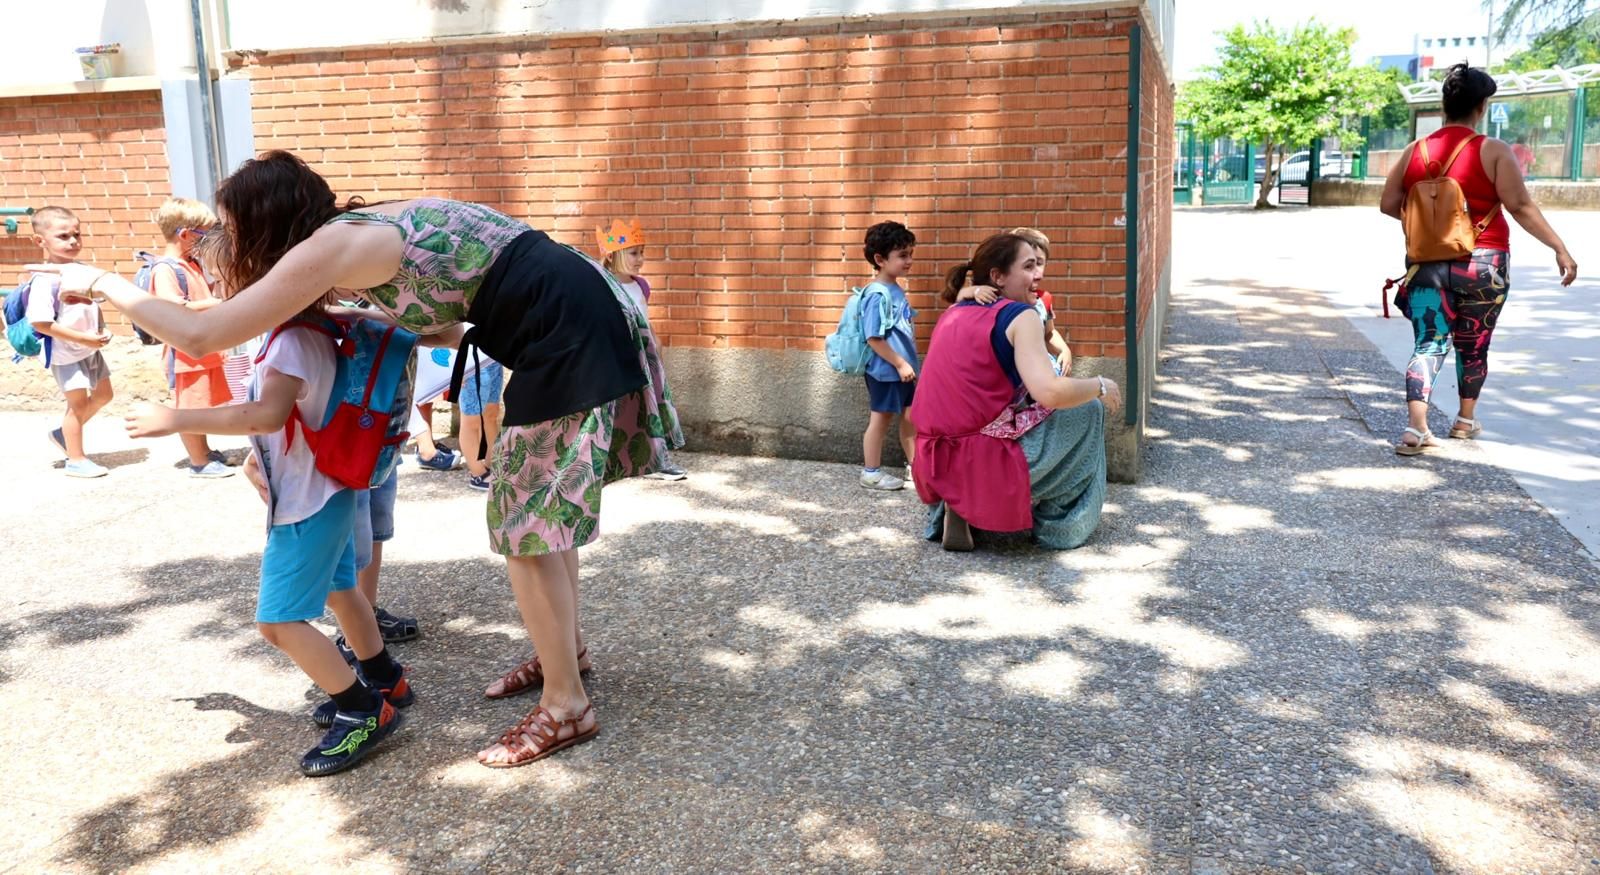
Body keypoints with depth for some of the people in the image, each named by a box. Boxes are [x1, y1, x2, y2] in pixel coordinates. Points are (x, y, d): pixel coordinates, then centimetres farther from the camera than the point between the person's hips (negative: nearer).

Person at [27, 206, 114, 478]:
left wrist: (102, 330, 1)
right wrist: (84, 339, -25)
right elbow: (41, 323, -25)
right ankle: (76, 460, 14)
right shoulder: (45, 280, -21)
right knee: (78, 402, 0)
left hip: (91, 349, 8)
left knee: (103, 394, 18)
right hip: (65, 353, -8)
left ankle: (63, 433, 36)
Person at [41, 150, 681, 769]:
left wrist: (101, 282, 6)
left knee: (526, 527, -1)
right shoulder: (373, 226, 13)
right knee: (543, 505, 21)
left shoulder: (331, 245, -11)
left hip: (572, 336, -9)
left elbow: (198, 337, -8)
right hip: (568, 323, 9)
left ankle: (566, 707, 10)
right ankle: (565, 648, 38)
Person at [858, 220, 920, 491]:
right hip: (886, 371, -8)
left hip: (904, 369, 8)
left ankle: (914, 466, 28)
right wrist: (900, 364, -19)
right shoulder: (877, 294, -20)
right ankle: (871, 472, 17)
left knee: (910, 417, 15)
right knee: (881, 420, 4)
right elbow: (874, 339, -22)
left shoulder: (896, 289, 7)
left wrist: (909, 364, 16)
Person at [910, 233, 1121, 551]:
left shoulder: (951, 316, 13)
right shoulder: (1020, 316, -8)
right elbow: (1050, 393, -20)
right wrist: (1100, 386, -3)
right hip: (990, 467, -7)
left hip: (936, 467, 7)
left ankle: (955, 509, 18)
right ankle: (1061, 525, 18)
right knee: (1089, 409, 11)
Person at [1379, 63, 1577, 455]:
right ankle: (1466, 420, 31)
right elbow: (1520, 207, -11)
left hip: (1427, 262, 2)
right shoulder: (1493, 151, -7)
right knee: (1473, 345, 16)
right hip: (1481, 263, -2)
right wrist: (1560, 248, -6)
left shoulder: (1415, 151, 3)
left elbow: (1389, 205, 6)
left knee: (1428, 343, 1)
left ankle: (1415, 427, -17)